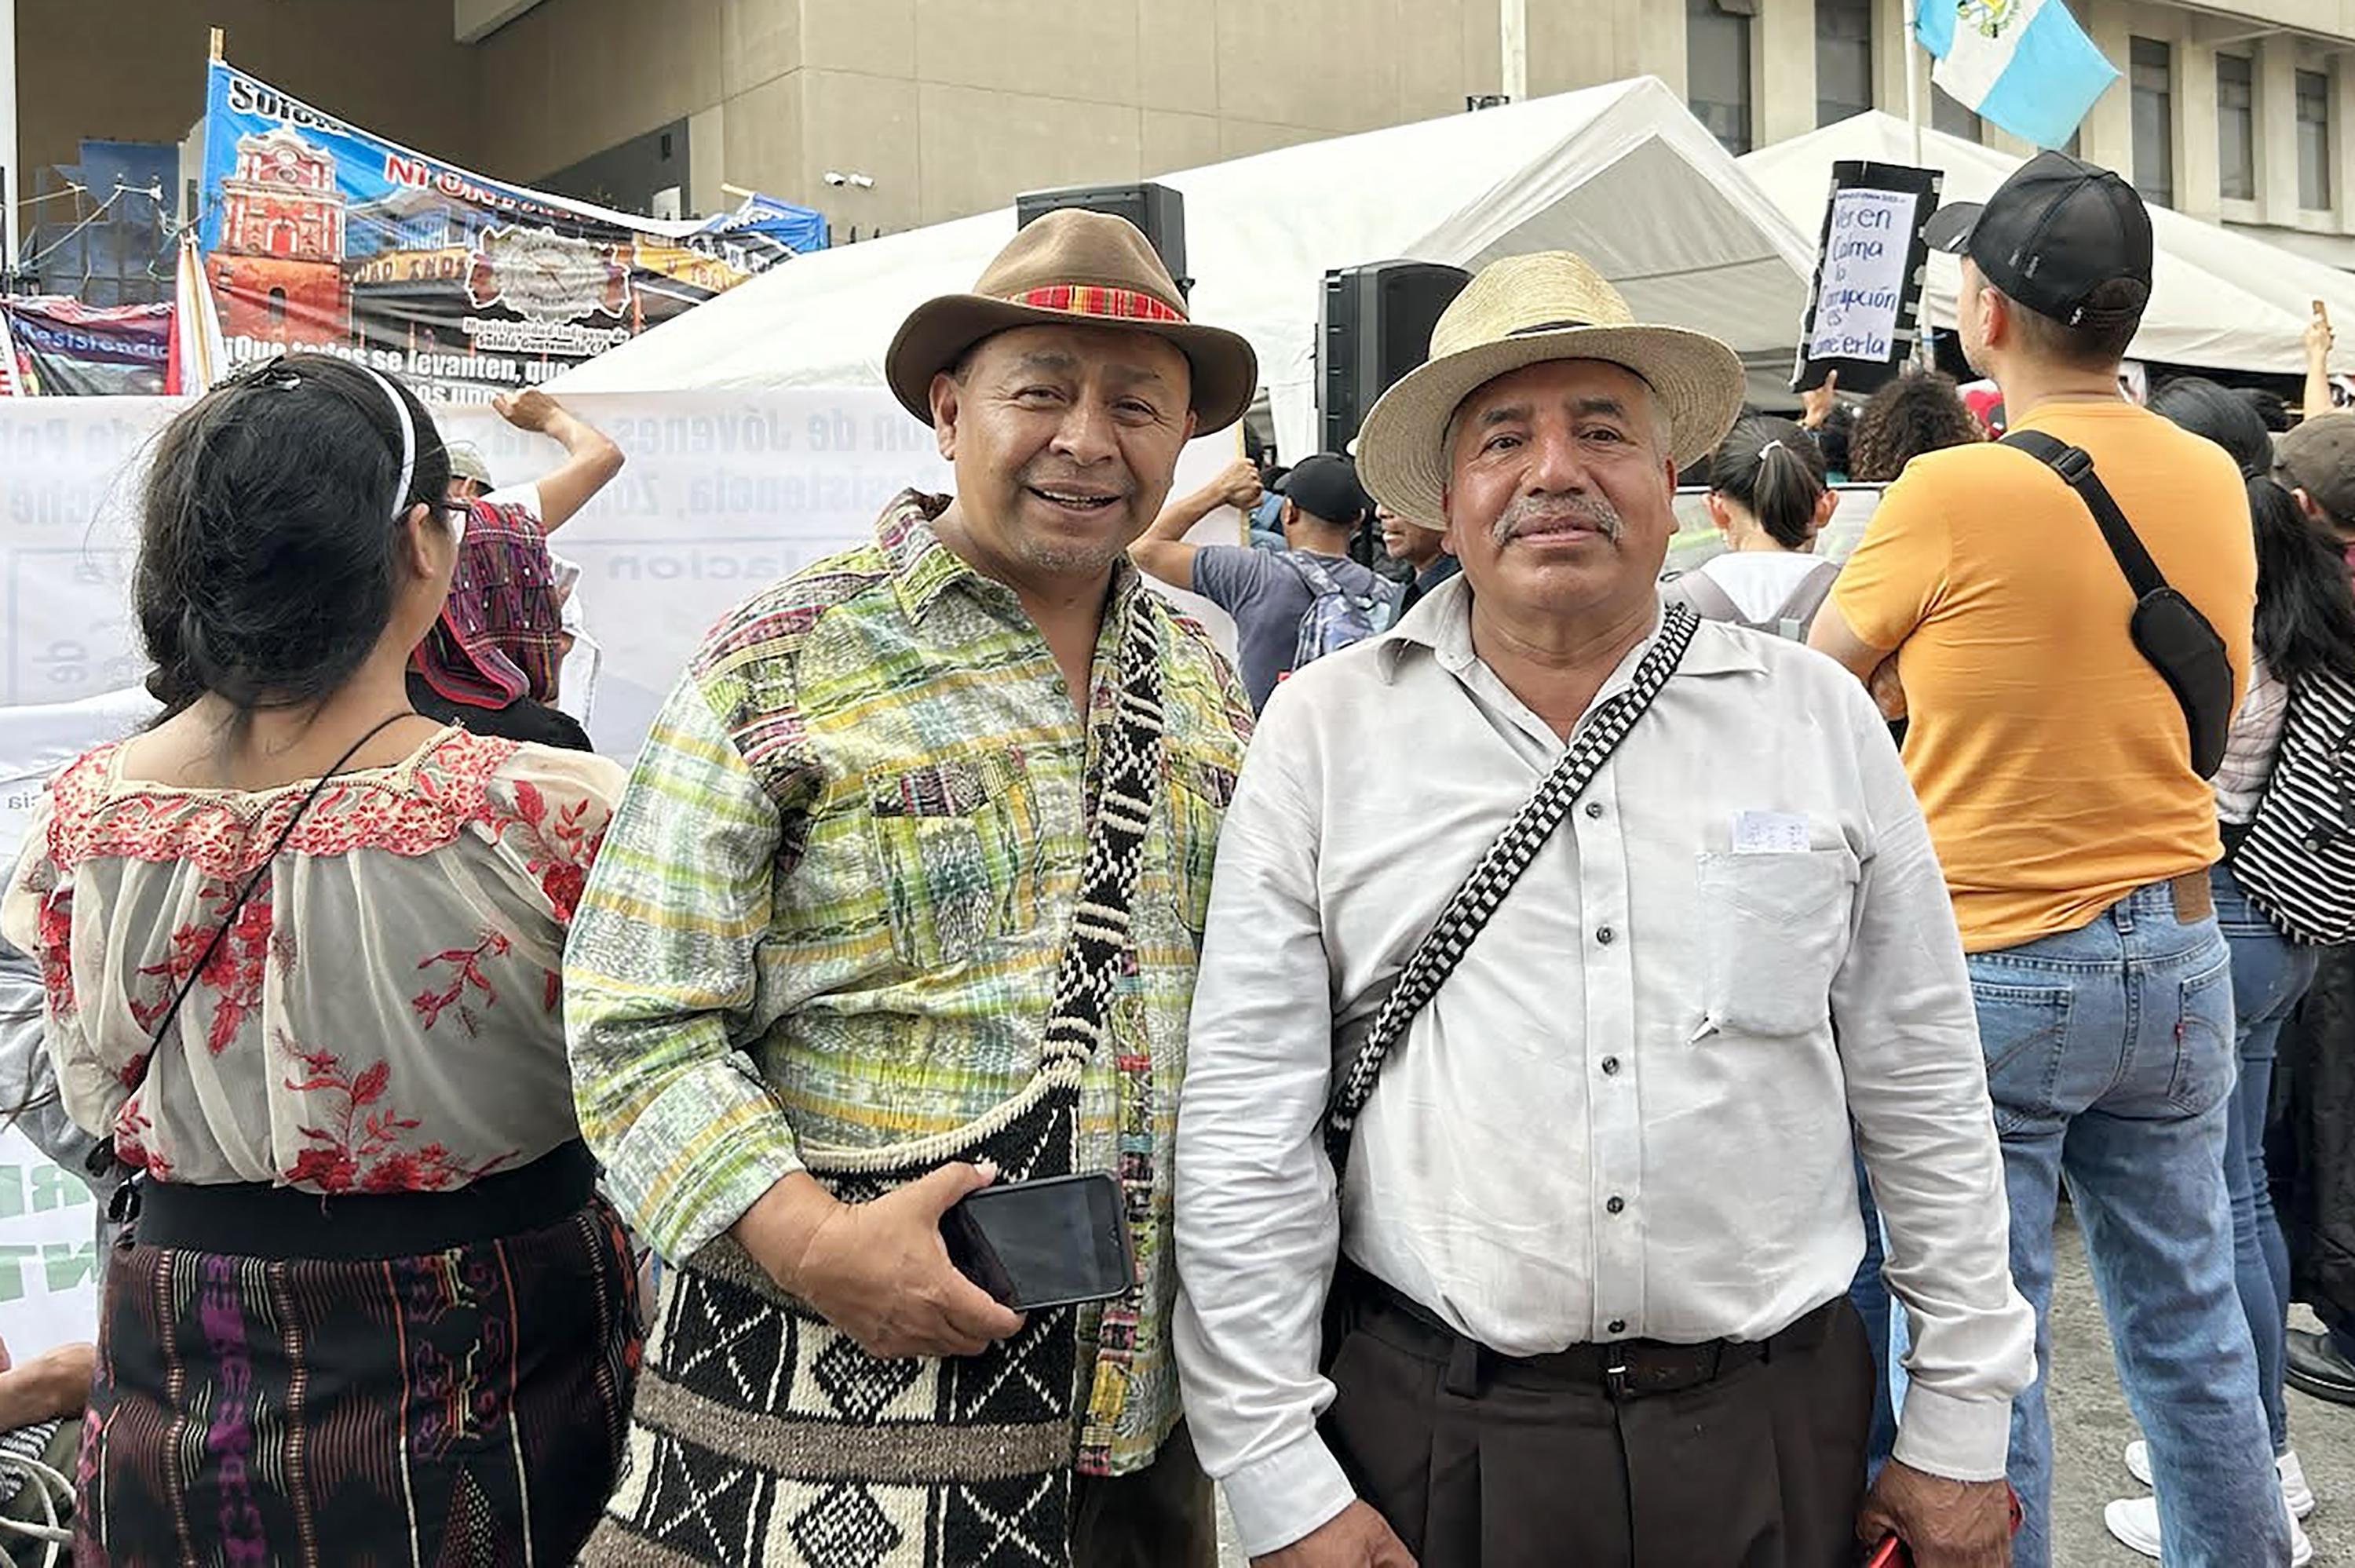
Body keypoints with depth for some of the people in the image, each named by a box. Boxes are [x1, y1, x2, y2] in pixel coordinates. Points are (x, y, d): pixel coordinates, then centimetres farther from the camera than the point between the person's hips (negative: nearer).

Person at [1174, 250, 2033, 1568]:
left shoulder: (1819, 717, 2)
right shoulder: (1326, 731, -3)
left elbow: (1923, 1093, 6)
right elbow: (1247, 1130, -5)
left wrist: (1959, 1426, 7)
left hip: (1777, 1429, 2)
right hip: (1434, 1435, -1)